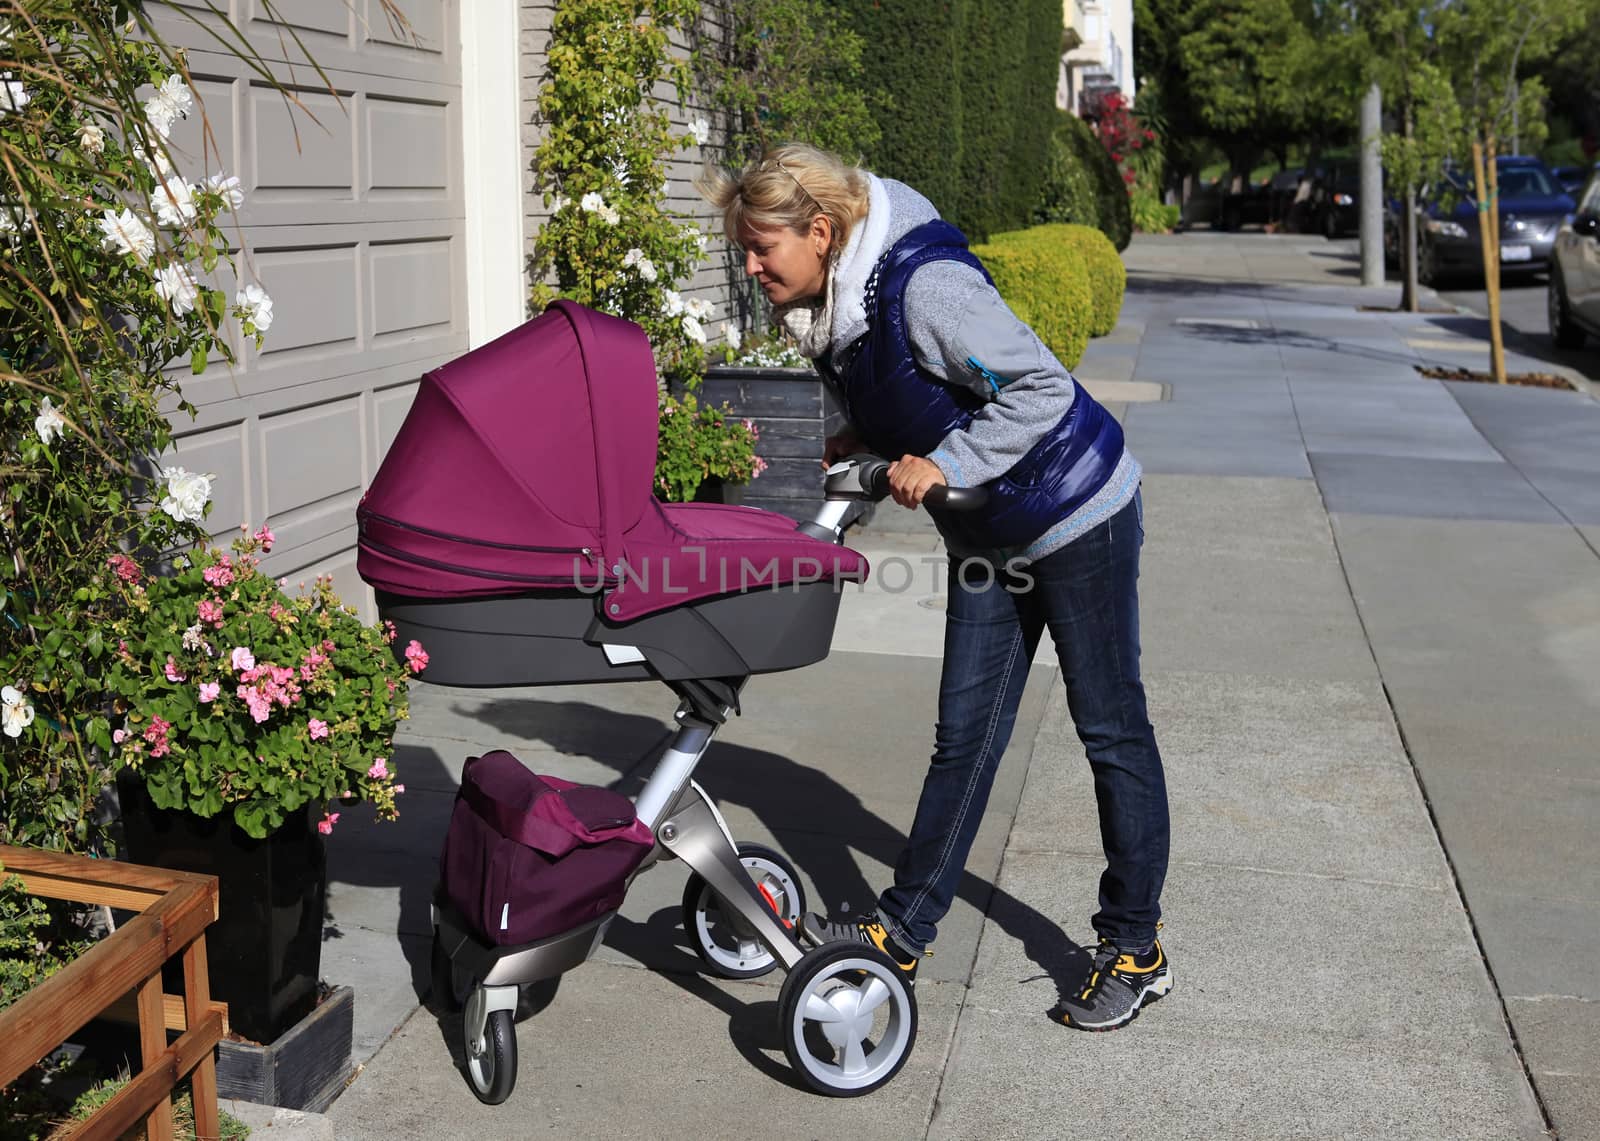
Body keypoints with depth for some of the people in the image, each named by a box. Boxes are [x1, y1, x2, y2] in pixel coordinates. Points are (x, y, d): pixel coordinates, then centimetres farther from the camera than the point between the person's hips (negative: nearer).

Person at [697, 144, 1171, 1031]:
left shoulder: (923, 283, -27)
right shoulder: (826, 307, 1)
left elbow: (1043, 389, -27)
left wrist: (945, 463, -30)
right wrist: (865, 444, 0)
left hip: (1075, 517, -8)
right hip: (988, 537, 8)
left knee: (1111, 729, 3)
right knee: (964, 733, 10)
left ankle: (1134, 951, 15)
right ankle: (902, 931, 16)